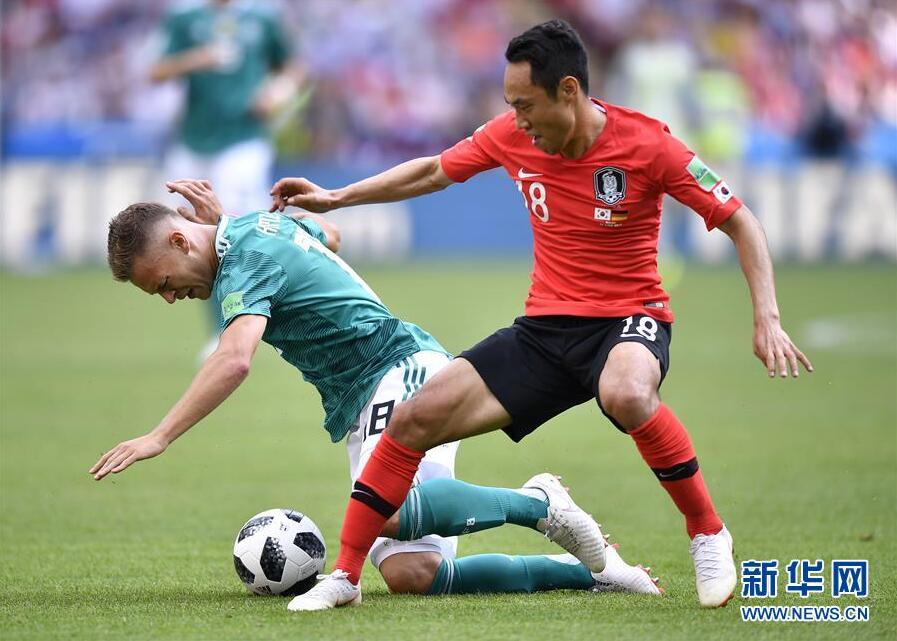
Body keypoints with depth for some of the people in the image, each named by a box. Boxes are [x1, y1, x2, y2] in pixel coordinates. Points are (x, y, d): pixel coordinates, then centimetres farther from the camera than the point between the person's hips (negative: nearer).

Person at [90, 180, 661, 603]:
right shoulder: (260, 223, 17)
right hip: (365, 410, 10)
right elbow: (330, 235, 40)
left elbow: (234, 361, -29)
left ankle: (536, 503, -18)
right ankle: (587, 571, -1)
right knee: (410, 575, -10)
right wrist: (225, 225, 40)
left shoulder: (242, 266, -12)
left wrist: (159, 437, -29)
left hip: (406, 371, -10)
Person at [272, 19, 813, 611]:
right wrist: (335, 198, 15)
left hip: (629, 318, -5)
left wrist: (767, 320, -20)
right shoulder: (513, 136, -2)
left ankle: (708, 534, -19)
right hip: (545, 329, 5)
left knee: (626, 396, -41)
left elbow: (740, 222, -9)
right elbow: (434, 172, 18)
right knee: (414, 418, -8)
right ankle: (344, 576, 6)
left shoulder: (645, 144, -16)